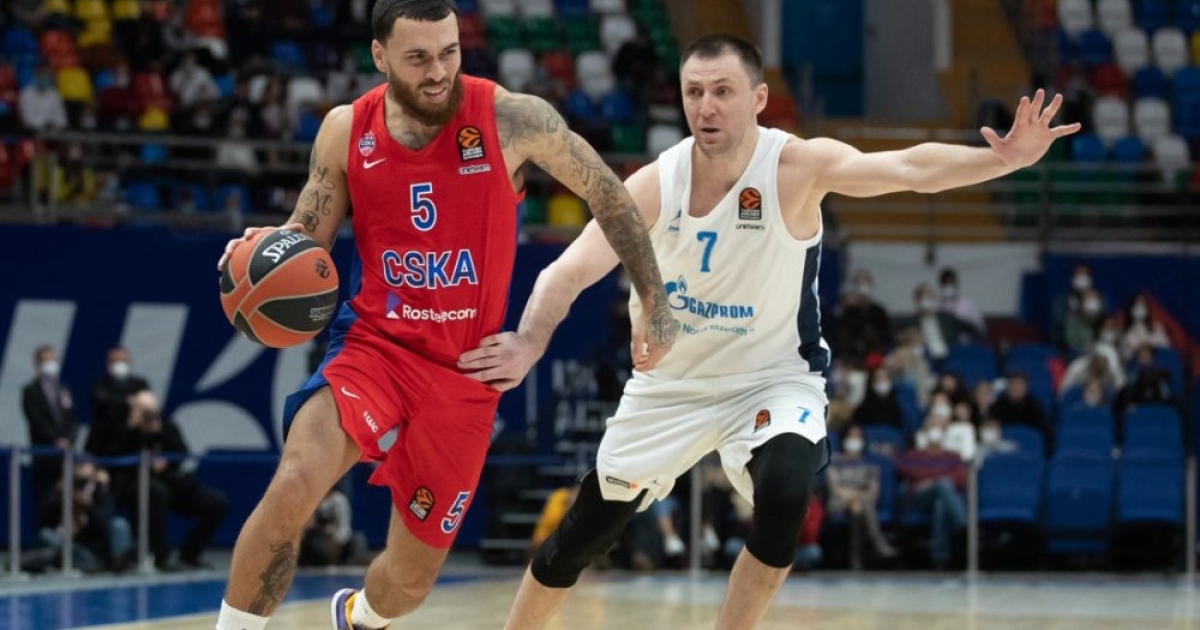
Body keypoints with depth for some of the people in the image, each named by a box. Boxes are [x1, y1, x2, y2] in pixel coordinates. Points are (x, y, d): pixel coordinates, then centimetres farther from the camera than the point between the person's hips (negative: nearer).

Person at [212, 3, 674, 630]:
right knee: (293, 485, -31)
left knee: (413, 576, 12)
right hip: (375, 343, 0)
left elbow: (607, 194, 2)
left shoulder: (510, 118, -11)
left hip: (465, 374, 0)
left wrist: (654, 304, 3)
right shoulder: (346, 130, -4)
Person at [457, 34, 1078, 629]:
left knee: (783, 494, -32)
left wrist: (1003, 159, -55)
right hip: (669, 385, 2)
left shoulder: (797, 167, -23)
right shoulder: (655, 185, -18)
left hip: (772, 378, -2)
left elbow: (909, 168, -38)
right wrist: (530, 342, -46)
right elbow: (569, 271, -25)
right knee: (583, 533, 10)